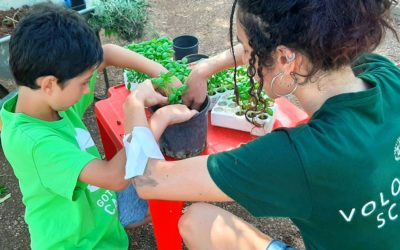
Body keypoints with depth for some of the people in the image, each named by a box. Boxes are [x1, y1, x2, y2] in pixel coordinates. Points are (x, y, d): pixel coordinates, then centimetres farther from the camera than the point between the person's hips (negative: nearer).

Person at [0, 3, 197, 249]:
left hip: (94, 206, 8)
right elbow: (115, 177, -42)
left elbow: (108, 53, -5)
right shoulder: (33, 141, -36)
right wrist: (161, 119, -32)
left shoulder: (52, 97, -14)